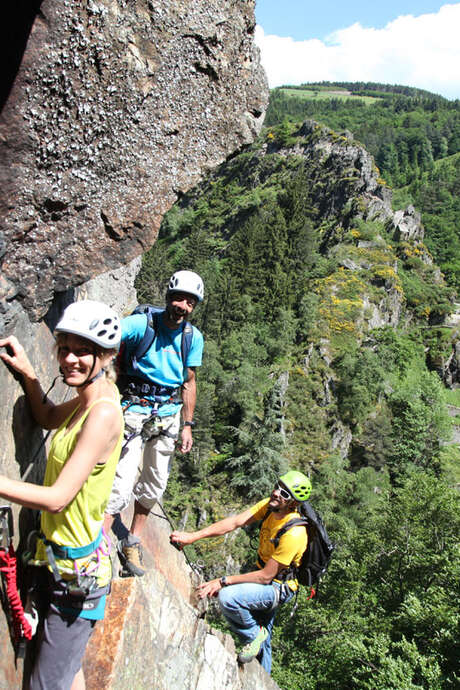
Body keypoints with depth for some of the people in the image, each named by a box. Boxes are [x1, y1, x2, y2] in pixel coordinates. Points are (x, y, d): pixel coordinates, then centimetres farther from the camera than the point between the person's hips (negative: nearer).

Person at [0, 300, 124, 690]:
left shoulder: (104, 413, -26)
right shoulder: (91, 396, 0)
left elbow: (57, 498, -26)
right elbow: (49, 419, 19)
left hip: (77, 568, -9)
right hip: (59, 558, 9)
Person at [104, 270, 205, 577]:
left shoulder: (194, 337, 2)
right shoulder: (142, 323, -13)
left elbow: (188, 382, 10)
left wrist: (187, 426, 10)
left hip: (168, 415, 5)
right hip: (135, 410, -5)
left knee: (155, 484, 14)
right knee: (122, 485, -11)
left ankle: (132, 544, 34)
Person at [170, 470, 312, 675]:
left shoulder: (293, 534, -32)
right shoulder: (269, 505, -12)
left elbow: (266, 576, -27)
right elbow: (235, 522, -18)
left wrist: (223, 581, -26)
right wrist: (193, 536, -28)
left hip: (278, 587, -7)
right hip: (263, 574, 7)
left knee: (228, 597, -27)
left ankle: (255, 635, -2)